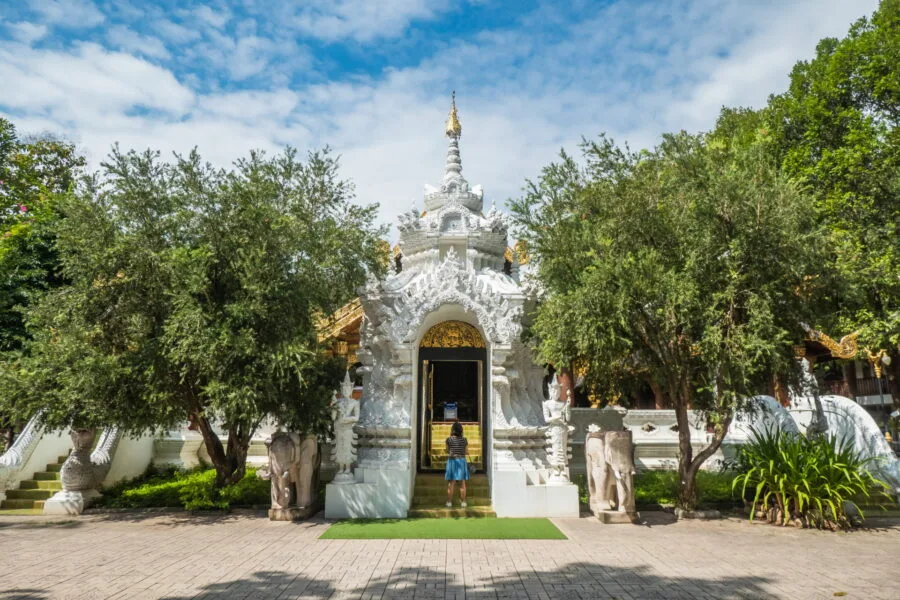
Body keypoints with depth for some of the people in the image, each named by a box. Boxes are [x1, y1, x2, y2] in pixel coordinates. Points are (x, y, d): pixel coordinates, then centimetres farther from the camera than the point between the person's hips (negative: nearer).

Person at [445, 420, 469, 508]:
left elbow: (447, 451, 4)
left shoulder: (449, 439, -7)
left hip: (452, 461, -1)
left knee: (451, 483, 5)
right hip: (461, 461, 1)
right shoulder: (464, 440, -4)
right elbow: (467, 452, 2)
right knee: (462, 483, 8)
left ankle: (449, 502, 7)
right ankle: (463, 502, 11)